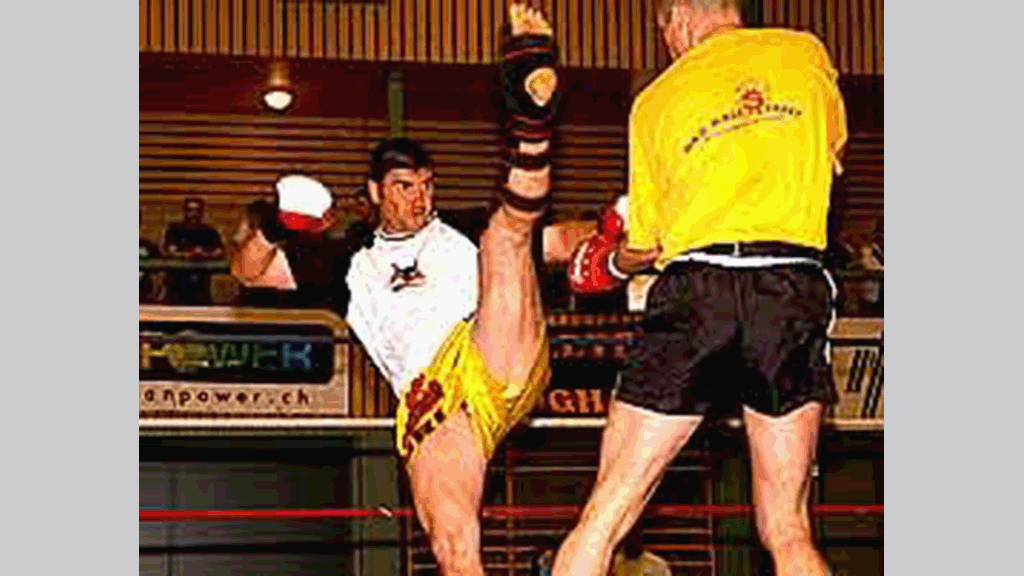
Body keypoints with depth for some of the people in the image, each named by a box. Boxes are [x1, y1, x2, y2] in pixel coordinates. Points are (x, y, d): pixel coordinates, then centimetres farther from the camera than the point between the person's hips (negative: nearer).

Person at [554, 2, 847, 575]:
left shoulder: (654, 102, 13)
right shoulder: (806, 53, 14)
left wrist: (609, 259, 41)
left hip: (697, 290, -1)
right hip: (796, 289, 1)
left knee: (604, 518, 3)